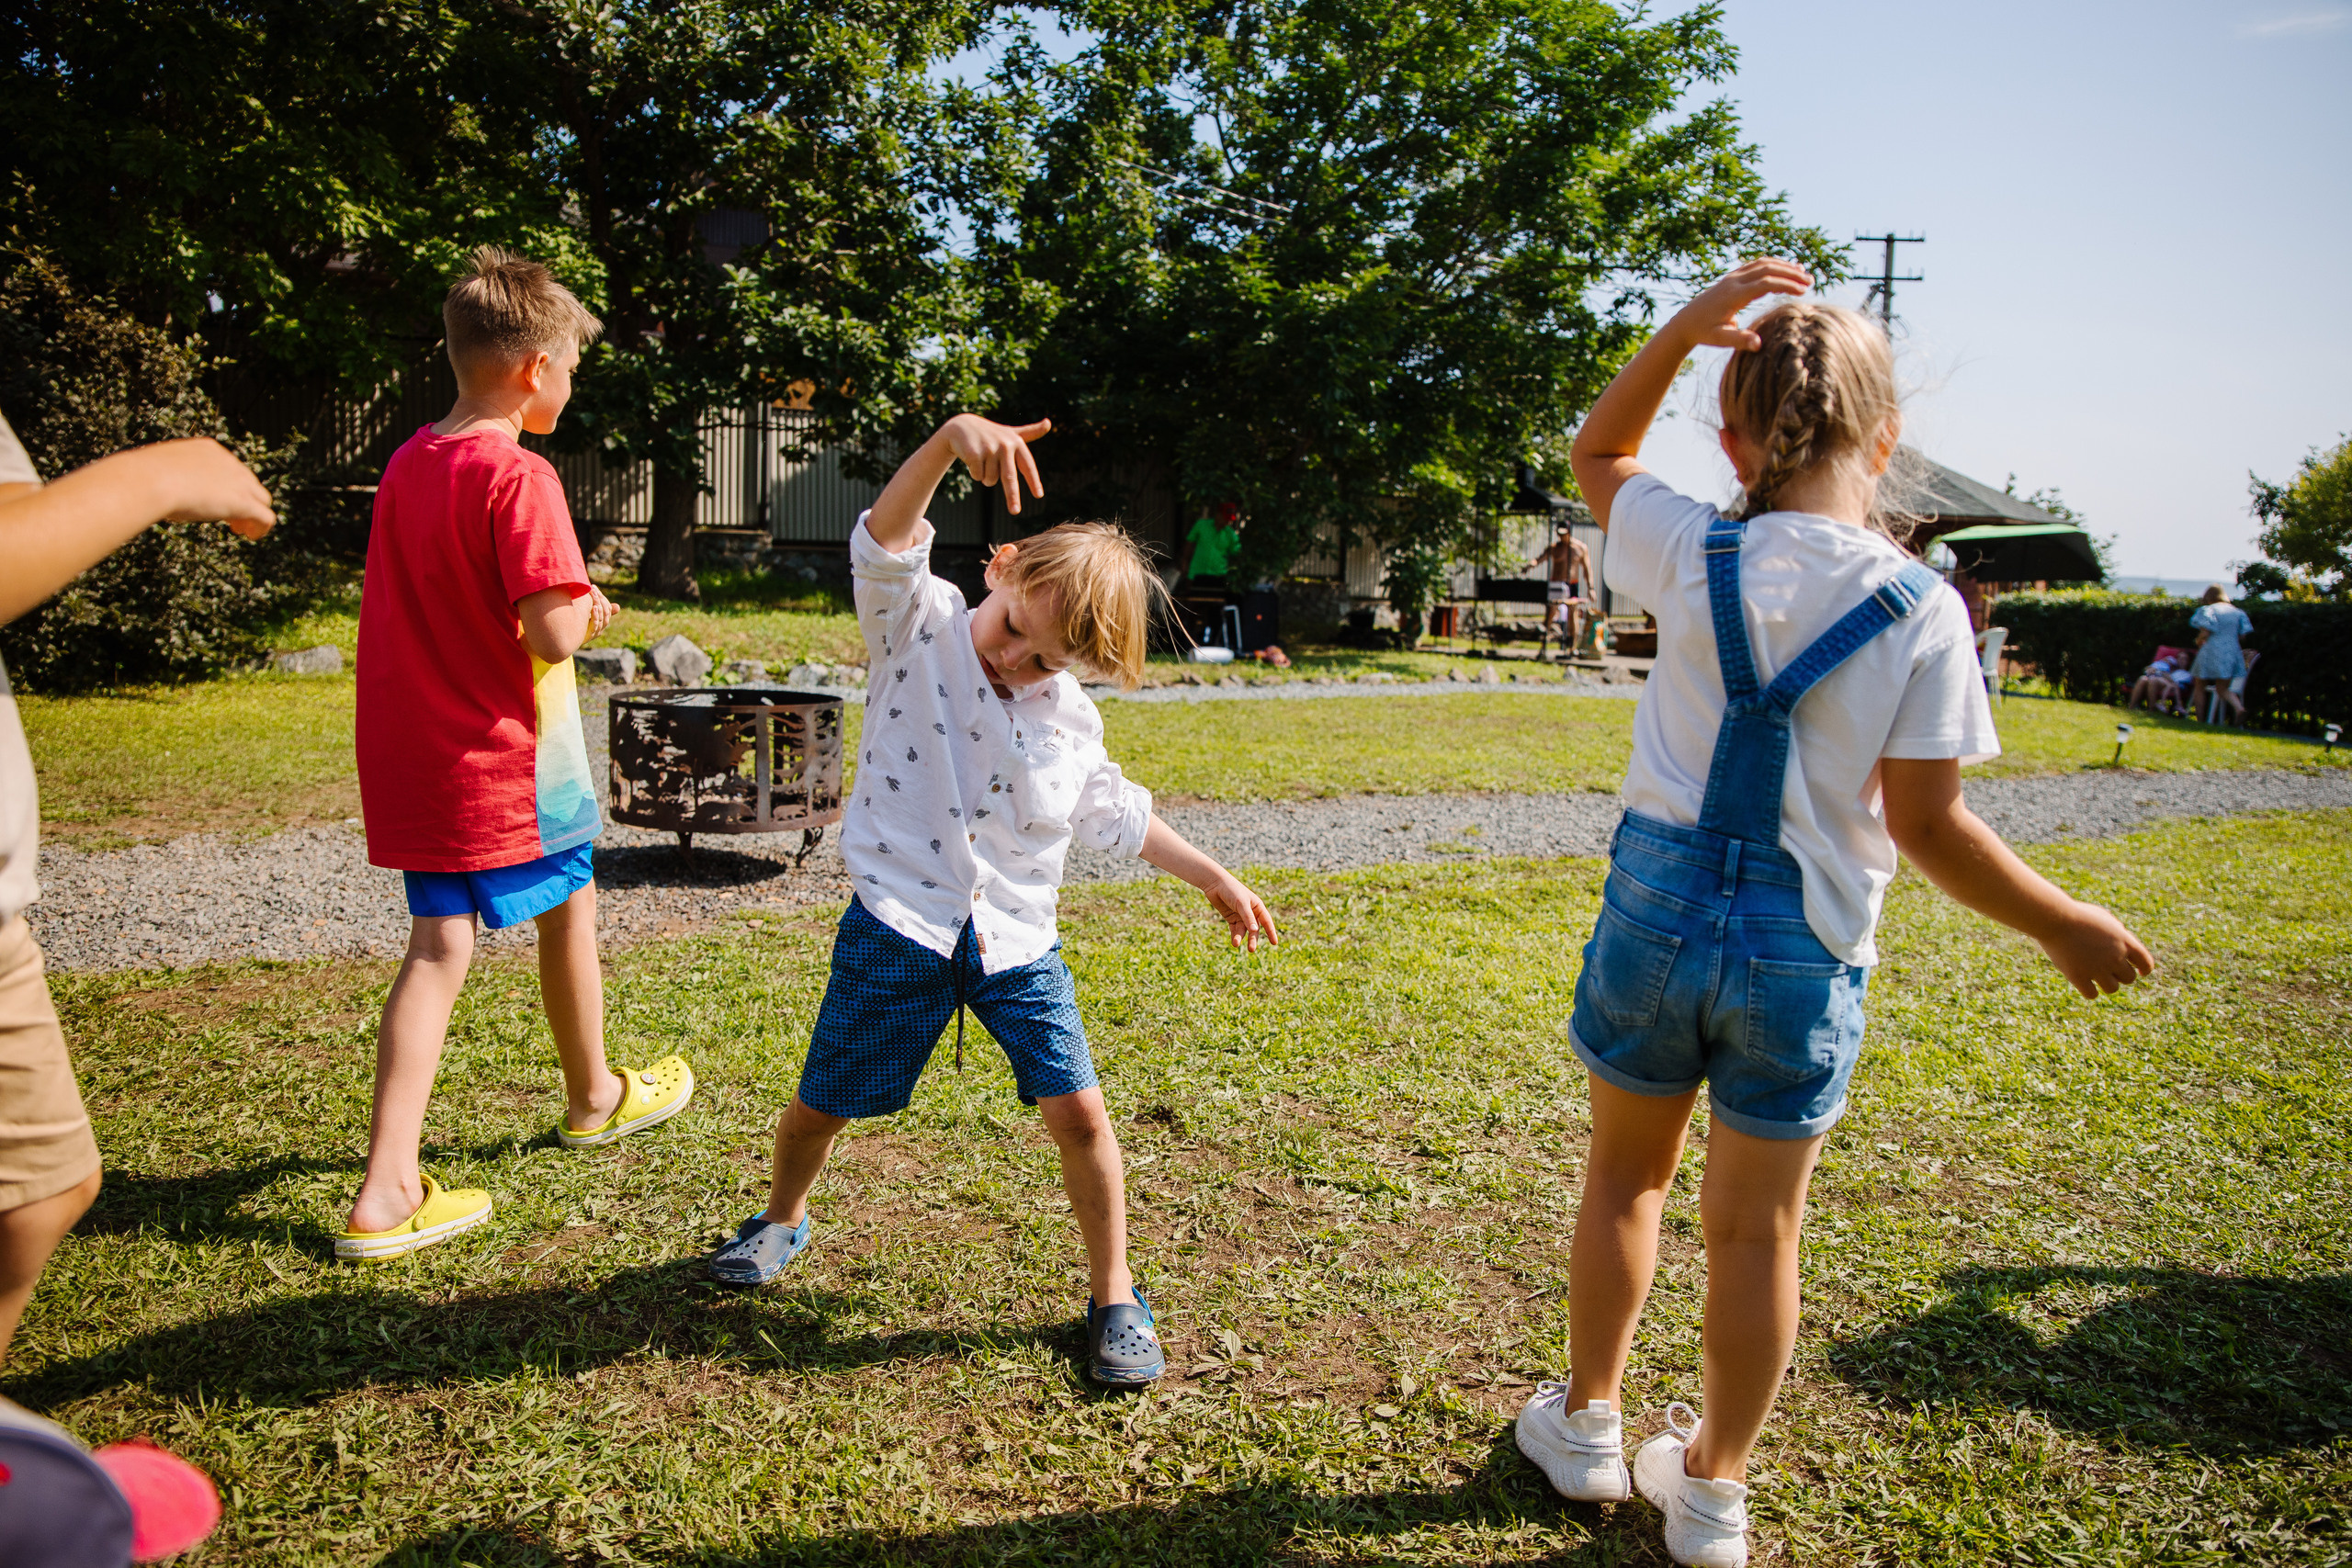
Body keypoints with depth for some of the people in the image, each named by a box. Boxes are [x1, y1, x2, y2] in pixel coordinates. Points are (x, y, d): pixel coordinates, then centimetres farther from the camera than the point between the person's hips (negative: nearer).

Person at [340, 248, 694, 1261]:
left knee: (439, 947, 7)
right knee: (570, 907, 16)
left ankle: (385, 1195, 1)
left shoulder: (407, 464, 8)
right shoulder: (517, 475, -18)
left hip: (412, 752, 7)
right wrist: (577, 600, -2)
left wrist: (564, 601, 13)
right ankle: (593, 1098, 38)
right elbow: (555, 635, -23)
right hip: (504, 757, -7)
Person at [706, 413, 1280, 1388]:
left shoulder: (1071, 722, 3)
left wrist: (1214, 878, 22)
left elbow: (1114, 815, 19)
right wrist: (951, 439, -44)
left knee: (1078, 1113, -5)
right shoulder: (919, 631, -7)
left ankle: (1115, 1299, 15)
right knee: (821, 1106, 12)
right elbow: (886, 543, -27)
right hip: (898, 929, -2)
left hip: (1016, 945, 2)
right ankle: (783, 1219, 45)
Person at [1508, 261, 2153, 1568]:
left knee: (1628, 1177, 21)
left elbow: (1598, 458, 14)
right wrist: (2065, 926, 5)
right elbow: (1929, 827, -9)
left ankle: (1588, 1421, 38)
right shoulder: (1925, 611, -10)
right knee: (1760, 1225, 15)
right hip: (1807, 947, -1)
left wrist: (1682, 331, 1)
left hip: (1659, 905, 1)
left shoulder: (1696, 557, -7)